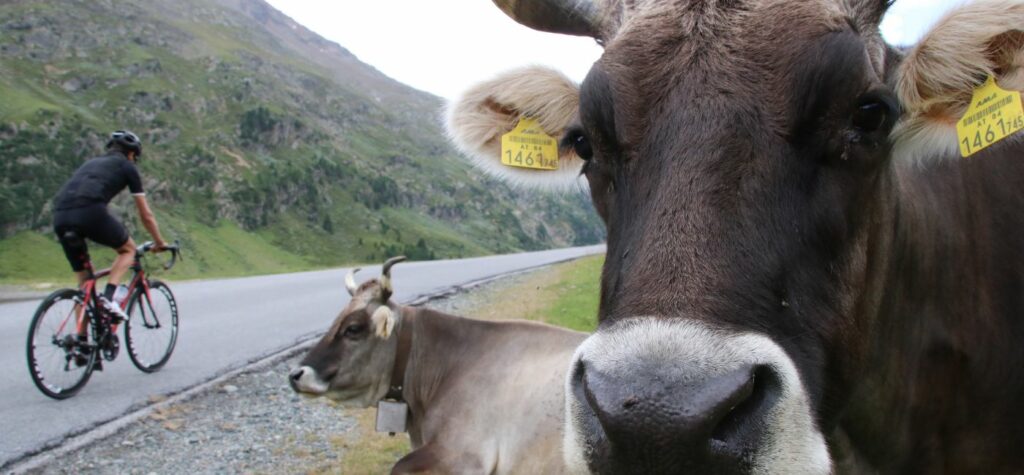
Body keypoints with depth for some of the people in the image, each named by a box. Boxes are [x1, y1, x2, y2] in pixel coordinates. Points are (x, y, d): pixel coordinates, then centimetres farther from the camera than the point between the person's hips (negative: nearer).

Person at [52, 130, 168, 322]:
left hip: (59, 217, 6)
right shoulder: (127, 166, 19)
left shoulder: (90, 163, 36)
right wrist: (160, 243, 34)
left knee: (84, 282, 17)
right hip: (90, 211, -6)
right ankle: (109, 295, -3)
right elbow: (146, 215, 21)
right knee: (128, 249, 20)